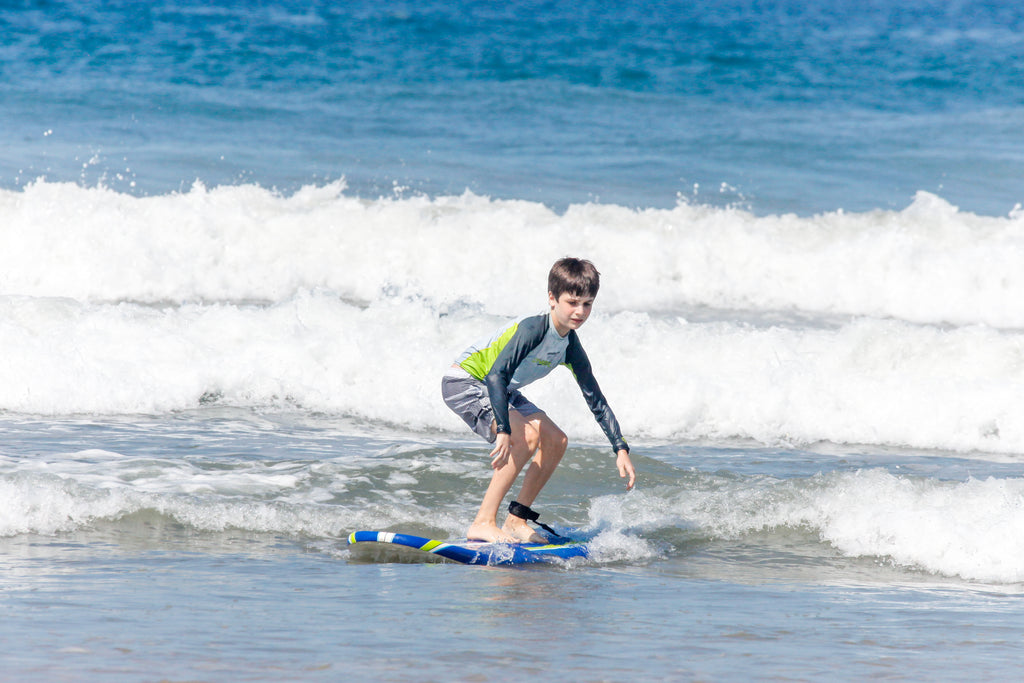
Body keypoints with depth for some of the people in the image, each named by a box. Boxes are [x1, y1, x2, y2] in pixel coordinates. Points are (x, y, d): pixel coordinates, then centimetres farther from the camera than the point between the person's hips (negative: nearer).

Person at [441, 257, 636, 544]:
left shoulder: (570, 346, -3)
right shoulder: (532, 329, -29)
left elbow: (597, 401, 3)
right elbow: (496, 376, -39)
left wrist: (621, 450, -4)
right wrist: (505, 431, -48)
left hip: (502, 391, 9)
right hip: (464, 384, -9)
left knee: (556, 441, 1)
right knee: (527, 437, -27)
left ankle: (516, 522, 7)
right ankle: (483, 523, -27)